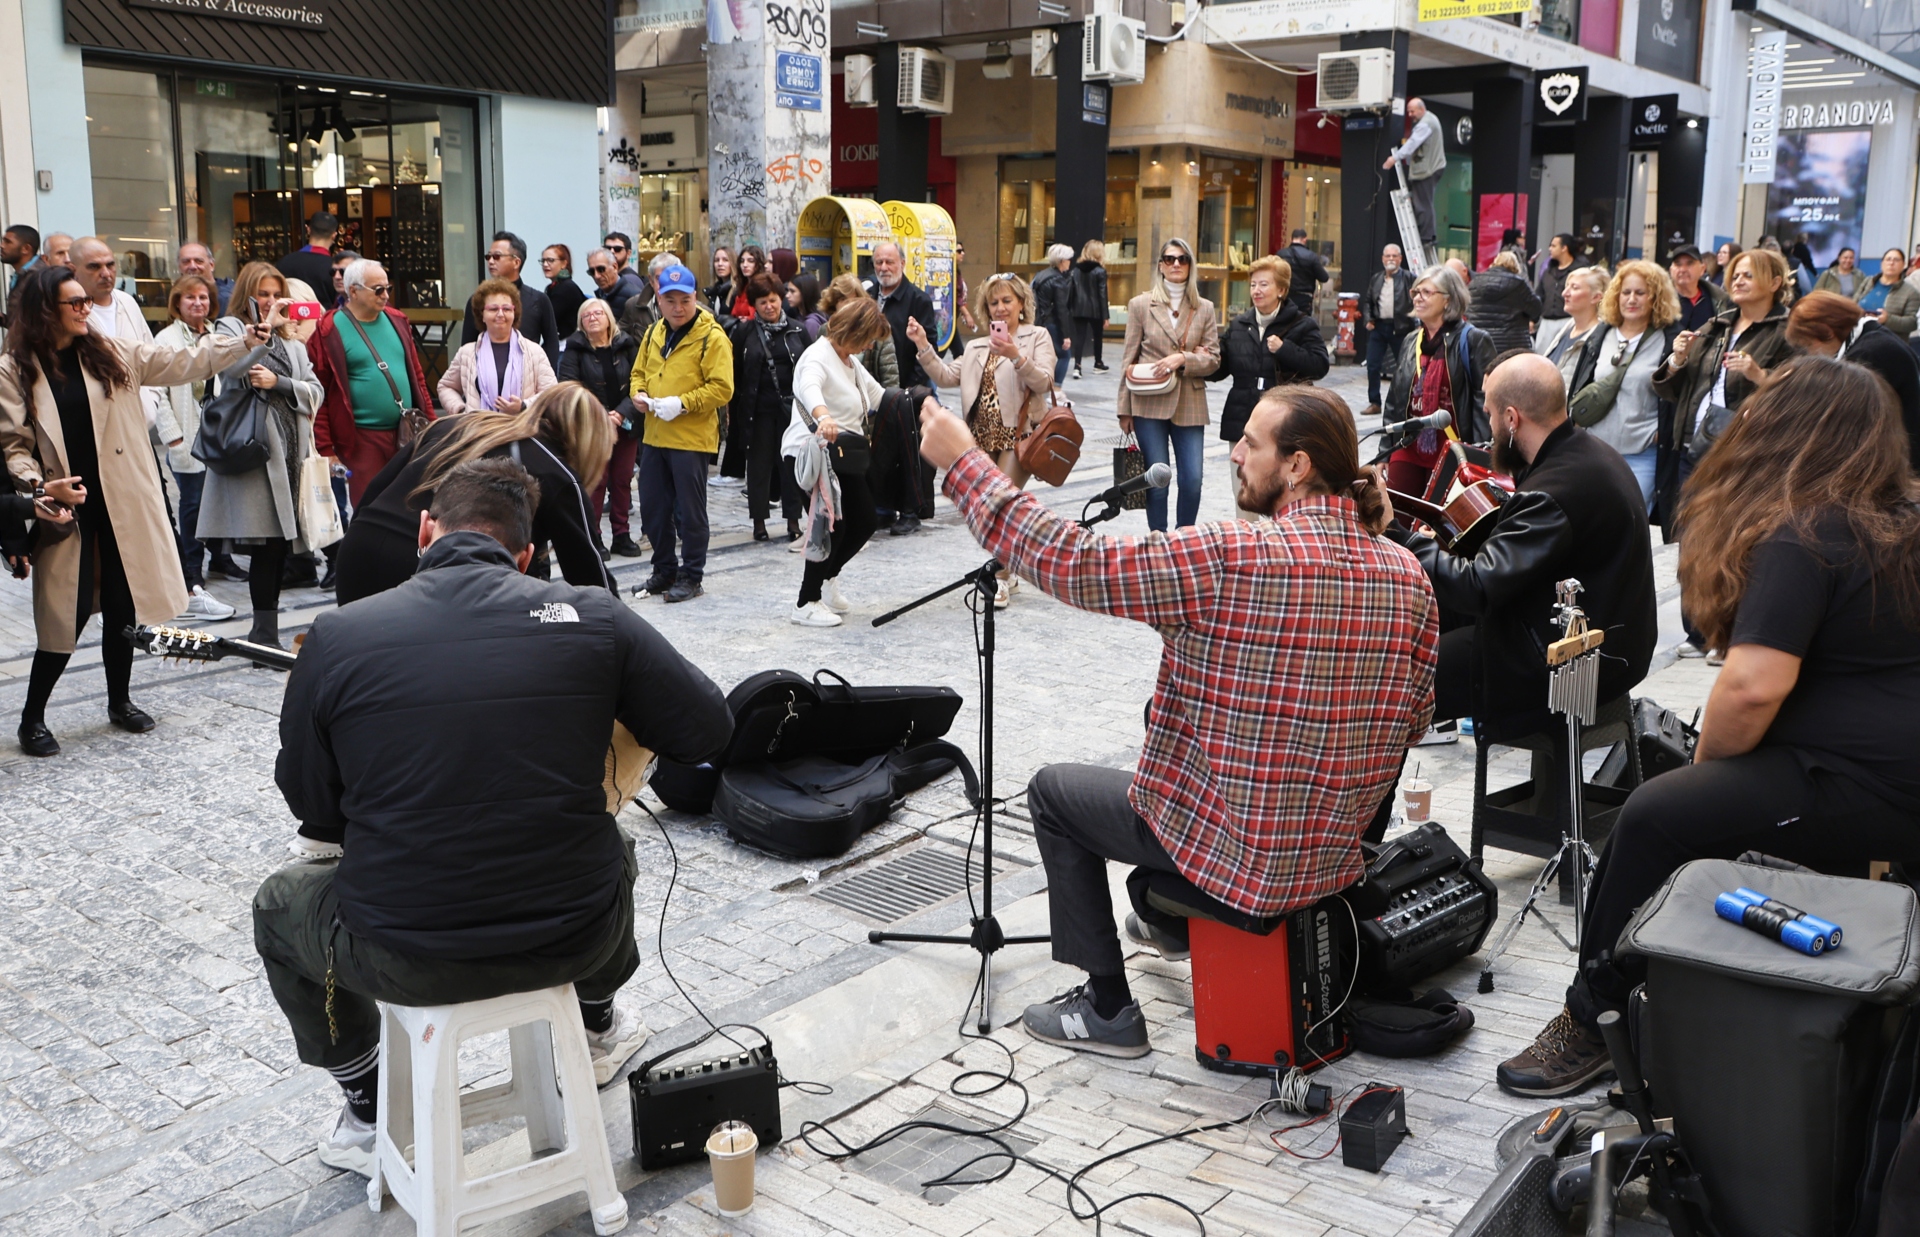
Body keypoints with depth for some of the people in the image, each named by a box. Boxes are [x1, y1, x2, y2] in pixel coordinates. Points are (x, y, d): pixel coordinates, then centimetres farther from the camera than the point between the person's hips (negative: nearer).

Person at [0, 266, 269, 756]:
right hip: (63, 507, -3)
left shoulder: (113, 353, 5)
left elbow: (182, 363, 2)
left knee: (122, 604, 10)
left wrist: (244, 344, -7)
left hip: (122, 502, 3)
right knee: (68, 613, -3)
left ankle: (120, 701, 28)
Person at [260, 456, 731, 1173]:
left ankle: (374, 1117, 38)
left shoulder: (337, 636, -8)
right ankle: (595, 1027, 55)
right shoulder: (593, 617, -8)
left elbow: (307, 802, 4)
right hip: (575, 938, 2)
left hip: (406, 958, -1)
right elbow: (709, 731, 1)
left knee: (278, 905, 32)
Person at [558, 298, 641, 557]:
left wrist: (622, 413, -13)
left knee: (623, 480, 7)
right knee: (595, 482, -3)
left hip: (626, 425, 3)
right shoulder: (575, 349, -3)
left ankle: (622, 535, 16)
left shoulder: (626, 346, 4)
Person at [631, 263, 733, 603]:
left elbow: (722, 388, -14)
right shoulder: (654, 334, 12)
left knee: (690, 511, 1)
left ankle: (691, 576, 13)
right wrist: (638, 393, 1)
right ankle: (664, 570, 27)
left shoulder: (711, 337, -9)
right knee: (652, 508, 12)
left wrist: (683, 403, -22)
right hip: (654, 435, 7)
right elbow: (639, 372, 23)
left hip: (692, 438, -7)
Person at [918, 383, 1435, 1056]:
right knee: (1172, 726, 34)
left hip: (1232, 852, -7)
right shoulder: (1407, 574, -5)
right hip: (1339, 850, 7)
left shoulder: (1233, 556, -25)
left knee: (1053, 790, 17)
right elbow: (1413, 720, 6)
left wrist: (963, 462, -13)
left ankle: (1106, 1009, 21)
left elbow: (1072, 564, -23)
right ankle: (1170, 918, 53)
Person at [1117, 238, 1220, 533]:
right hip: (1149, 403, -1)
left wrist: (1183, 359, -14)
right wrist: (1125, 409, 1)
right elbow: (1128, 359, 4)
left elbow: (1213, 358, 6)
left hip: (1190, 405, 2)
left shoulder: (1204, 308, 9)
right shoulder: (1140, 304, 5)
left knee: (1192, 479, -3)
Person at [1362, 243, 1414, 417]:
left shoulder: (1409, 278, -2)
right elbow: (1367, 301, 17)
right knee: (1372, 366, 1)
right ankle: (1374, 403, 9)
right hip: (1378, 326, 4)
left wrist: (1414, 312, -21)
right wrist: (1368, 319, 4)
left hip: (1400, 328, -4)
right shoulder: (1376, 279, 12)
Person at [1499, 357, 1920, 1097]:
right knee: (1672, 803, 15)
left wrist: (1705, 765, -6)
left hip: (1859, 788, -10)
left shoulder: (1799, 539, -17)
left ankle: (1594, 1023, 4)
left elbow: (1753, 685, -27)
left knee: (1657, 818, -9)